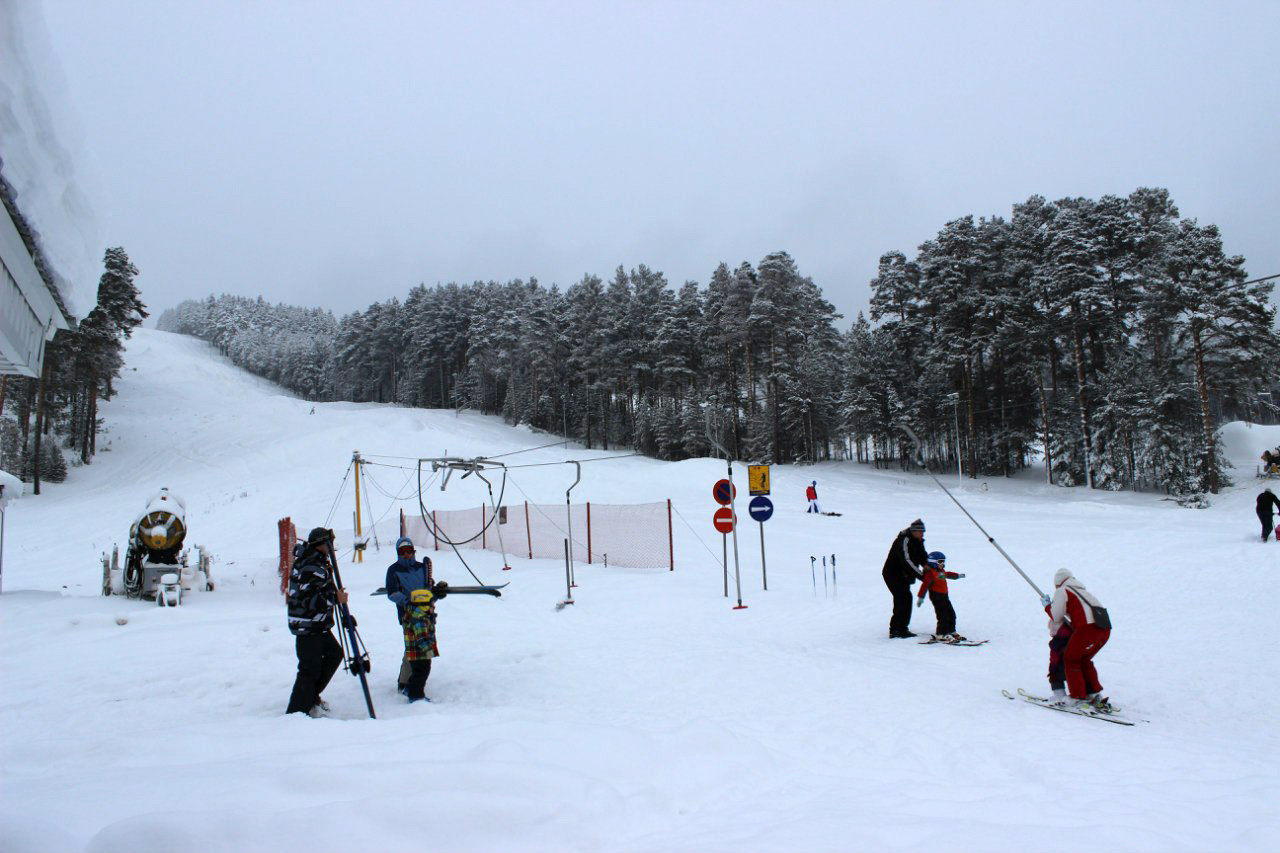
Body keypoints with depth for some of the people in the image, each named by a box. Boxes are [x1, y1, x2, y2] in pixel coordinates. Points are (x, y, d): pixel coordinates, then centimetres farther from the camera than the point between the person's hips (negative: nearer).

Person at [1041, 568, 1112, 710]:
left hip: (1088, 627, -7)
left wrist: (1047, 605, 23)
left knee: (1070, 658, 9)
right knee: (1084, 659, 24)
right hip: (1105, 628, 7)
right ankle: (1094, 693, 22)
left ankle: (1077, 696, 7)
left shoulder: (1062, 591, 8)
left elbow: (1056, 617, 5)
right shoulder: (1082, 590, 31)